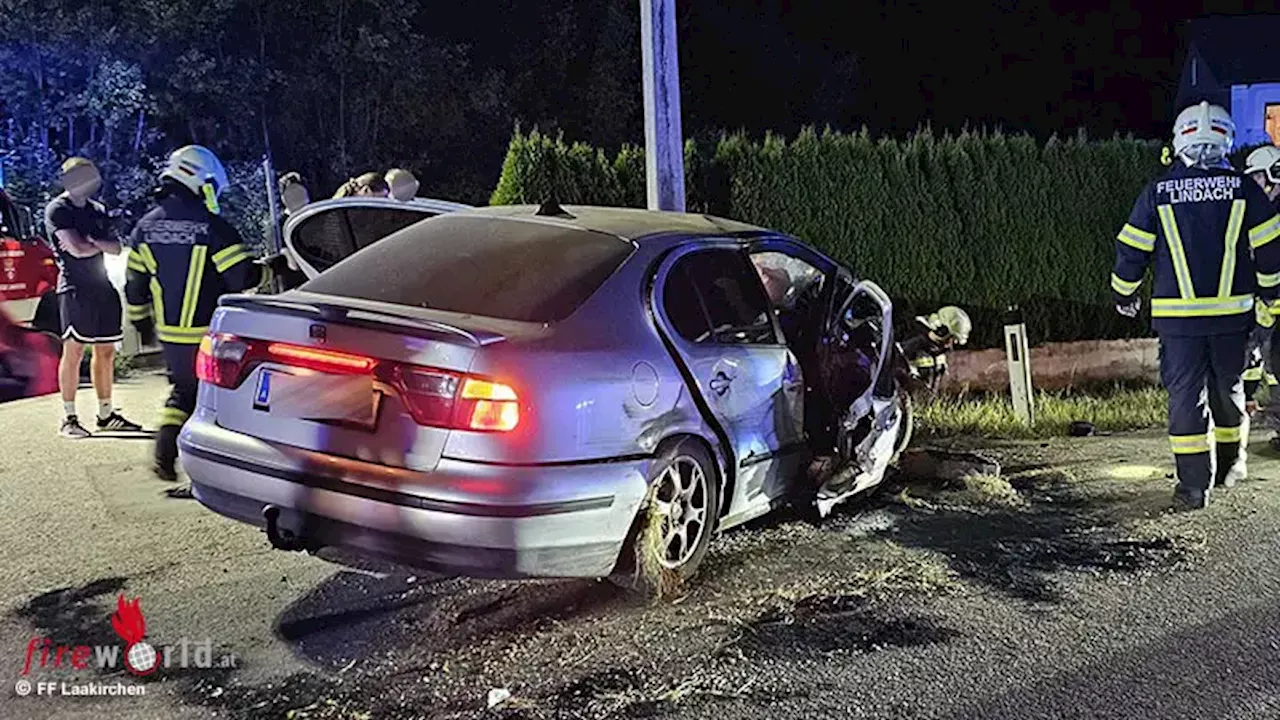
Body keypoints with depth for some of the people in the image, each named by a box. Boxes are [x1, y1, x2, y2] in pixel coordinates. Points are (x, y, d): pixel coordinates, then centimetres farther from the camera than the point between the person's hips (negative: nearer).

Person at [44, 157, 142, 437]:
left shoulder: (97, 210, 18)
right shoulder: (57, 210, -4)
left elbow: (116, 248, 9)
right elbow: (77, 249, -15)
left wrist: (91, 240, -8)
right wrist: (101, 244, 2)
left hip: (102, 287, 7)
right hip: (75, 288, -7)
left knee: (105, 352, 9)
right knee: (74, 351, -8)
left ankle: (106, 414, 17)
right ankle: (69, 418, -3)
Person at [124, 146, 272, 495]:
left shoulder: (146, 226, 5)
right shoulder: (212, 227, -16)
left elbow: (135, 285, 10)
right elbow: (243, 276, -13)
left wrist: (141, 322, 23)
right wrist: (269, 271, 7)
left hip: (169, 333, 6)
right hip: (207, 335, -6)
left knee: (182, 391, 26)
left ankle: (164, 454, 16)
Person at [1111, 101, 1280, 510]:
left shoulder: (1157, 193, -2)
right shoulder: (1242, 189, -1)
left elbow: (1131, 250, 1)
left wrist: (1124, 295, 16)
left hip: (1177, 315, -1)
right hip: (1232, 312, 1)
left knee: (1185, 394, 3)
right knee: (1228, 388, 19)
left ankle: (1194, 485, 0)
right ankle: (1230, 464, 36)